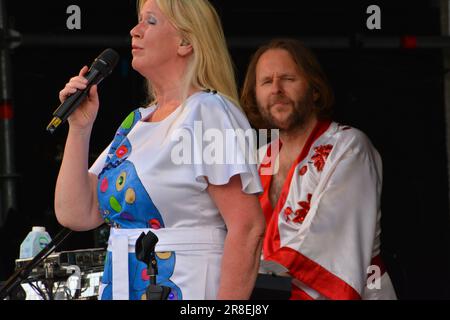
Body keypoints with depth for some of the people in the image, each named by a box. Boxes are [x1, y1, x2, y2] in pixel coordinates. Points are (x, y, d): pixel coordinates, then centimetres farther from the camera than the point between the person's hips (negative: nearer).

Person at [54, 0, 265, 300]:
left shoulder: (209, 112, -10)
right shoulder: (136, 122, 12)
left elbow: (247, 229, -17)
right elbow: (76, 215, 8)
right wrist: (79, 128, 2)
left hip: (188, 288, -7)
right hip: (122, 289, 7)